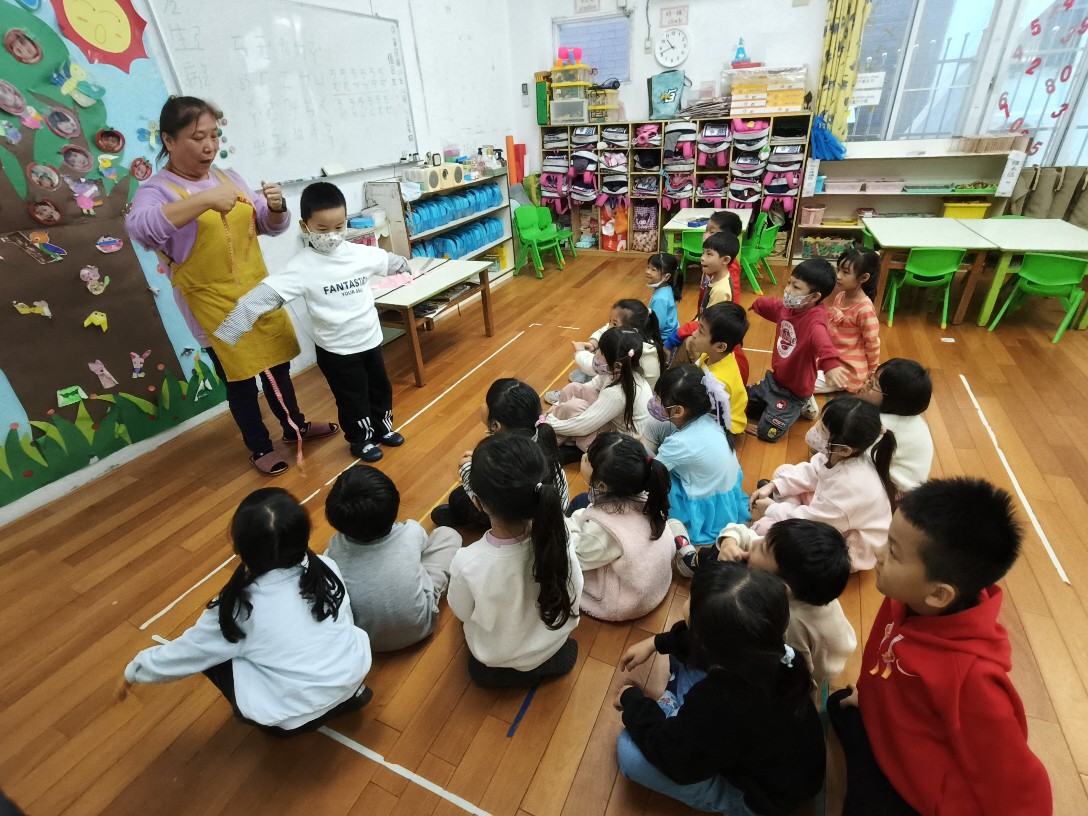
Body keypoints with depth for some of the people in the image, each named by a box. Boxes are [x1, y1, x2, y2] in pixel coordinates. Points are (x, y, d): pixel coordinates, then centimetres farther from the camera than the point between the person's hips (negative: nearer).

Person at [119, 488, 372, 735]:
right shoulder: (325, 568, -9)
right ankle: (348, 692, 19)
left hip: (298, 716, -3)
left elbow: (183, 654, 0)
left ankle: (273, 719, 15)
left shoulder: (239, 608, -17)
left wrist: (132, 672, 19)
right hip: (354, 673, 4)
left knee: (211, 654, 8)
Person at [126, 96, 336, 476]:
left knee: (277, 365, 17)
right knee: (240, 381, 5)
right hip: (213, 306, -5)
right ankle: (260, 447, 23)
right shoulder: (156, 190, -9)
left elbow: (270, 227, 11)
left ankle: (295, 425, 37)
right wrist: (205, 200, -38)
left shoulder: (229, 177, 8)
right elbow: (139, 227, -30)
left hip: (258, 294, 5)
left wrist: (276, 208, -12)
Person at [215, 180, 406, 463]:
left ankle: (383, 427, 44)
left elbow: (389, 261, 17)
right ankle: (360, 440, 33)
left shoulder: (361, 253, -3)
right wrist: (228, 329, -30)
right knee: (352, 398, 10)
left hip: (370, 339, 5)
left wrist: (404, 267, 38)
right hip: (336, 349, -5)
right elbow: (266, 294, -24)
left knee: (380, 388, 20)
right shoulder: (302, 266, -17)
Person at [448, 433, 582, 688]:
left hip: (494, 662, -1)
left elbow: (461, 613, -16)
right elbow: (573, 597, -11)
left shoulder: (467, 563, -40)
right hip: (553, 647, 2)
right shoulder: (560, 538, -33)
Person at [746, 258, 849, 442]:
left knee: (768, 432, -10)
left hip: (794, 390, -7)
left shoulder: (814, 319, -31)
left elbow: (821, 338, -54)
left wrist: (830, 364, -74)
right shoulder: (787, 307, -6)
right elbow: (768, 304, 18)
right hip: (774, 378, 7)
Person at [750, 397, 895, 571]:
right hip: (829, 515, 8)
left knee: (764, 528, -22)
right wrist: (773, 485, -8)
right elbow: (810, 472, 2)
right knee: (784, 472, 3)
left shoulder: (850, 485, -39)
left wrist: (771, 509, -14)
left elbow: (810, 522, -28)